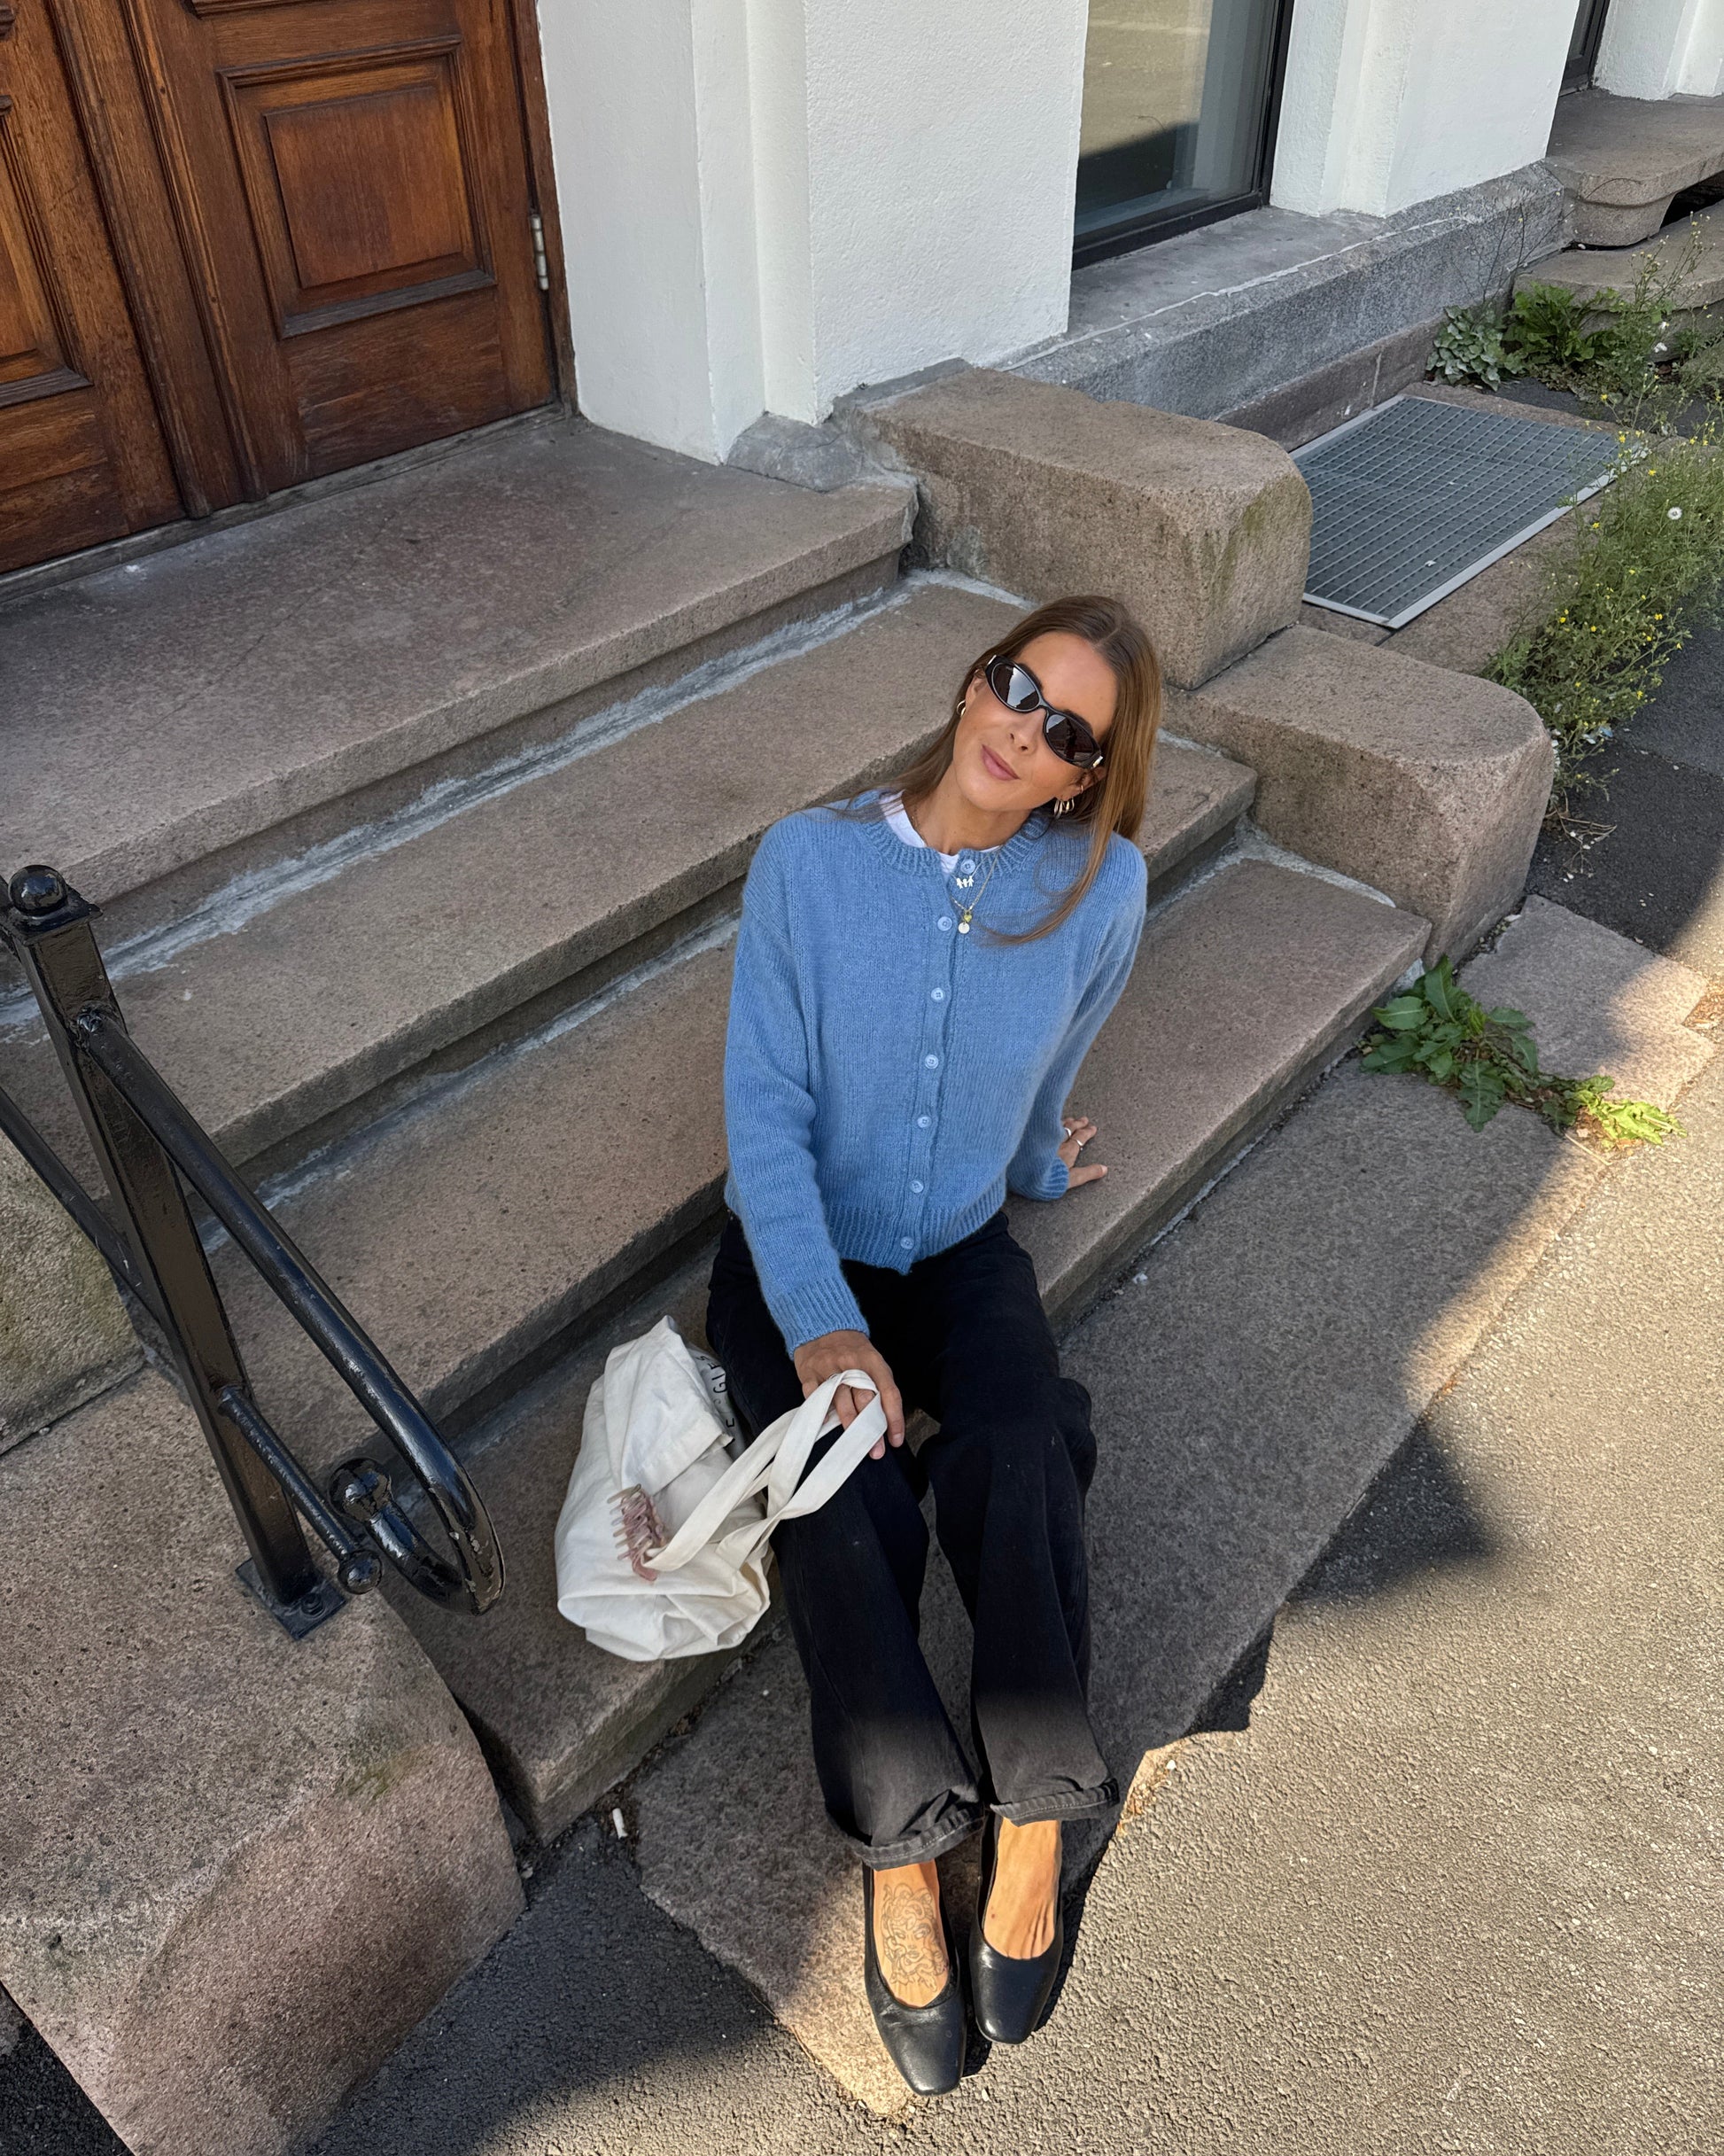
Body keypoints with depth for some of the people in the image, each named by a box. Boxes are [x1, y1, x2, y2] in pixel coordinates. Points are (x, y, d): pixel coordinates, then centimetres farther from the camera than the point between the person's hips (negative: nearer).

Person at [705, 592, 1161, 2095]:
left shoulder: (1102, 888, -10)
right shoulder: (811, 860, -14)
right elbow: (765, 1114, -16)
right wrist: (821, 1325, -26)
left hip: (962, 1251, 1)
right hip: (800, 1257, -1)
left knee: (1020, 1465, -28)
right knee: (846, 1515, -26)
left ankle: (1031, 1828, -9)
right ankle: (904, 1854, -5)